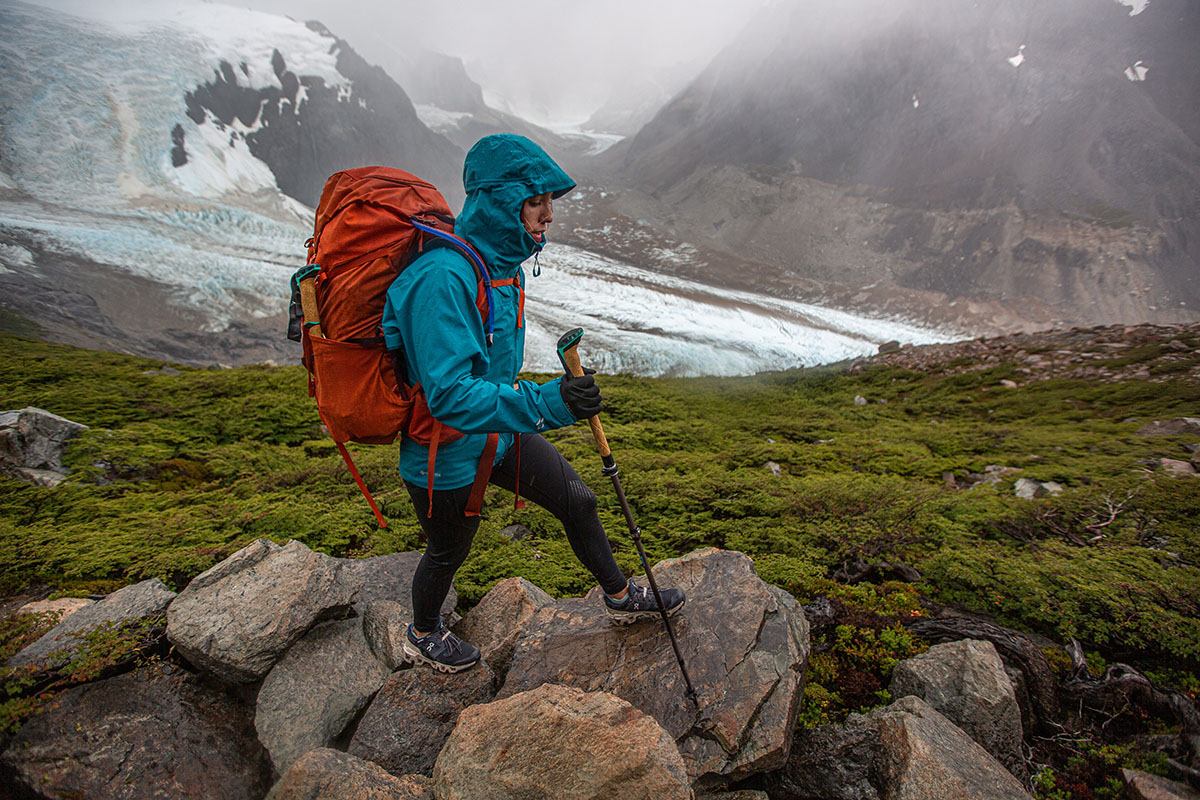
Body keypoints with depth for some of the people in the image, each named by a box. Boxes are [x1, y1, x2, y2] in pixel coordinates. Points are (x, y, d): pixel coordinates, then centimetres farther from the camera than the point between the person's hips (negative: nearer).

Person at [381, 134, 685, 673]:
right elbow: (449, 395, -36)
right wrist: (546, 403, -45)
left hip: (502, 431, 8)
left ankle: (621, 598, 38)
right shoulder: (441, 279, -31)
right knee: (448, 553, 16)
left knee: (577, 501, 13)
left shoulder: (505, 263, -1)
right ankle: (422, 638, 49)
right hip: (449, 453, -8)